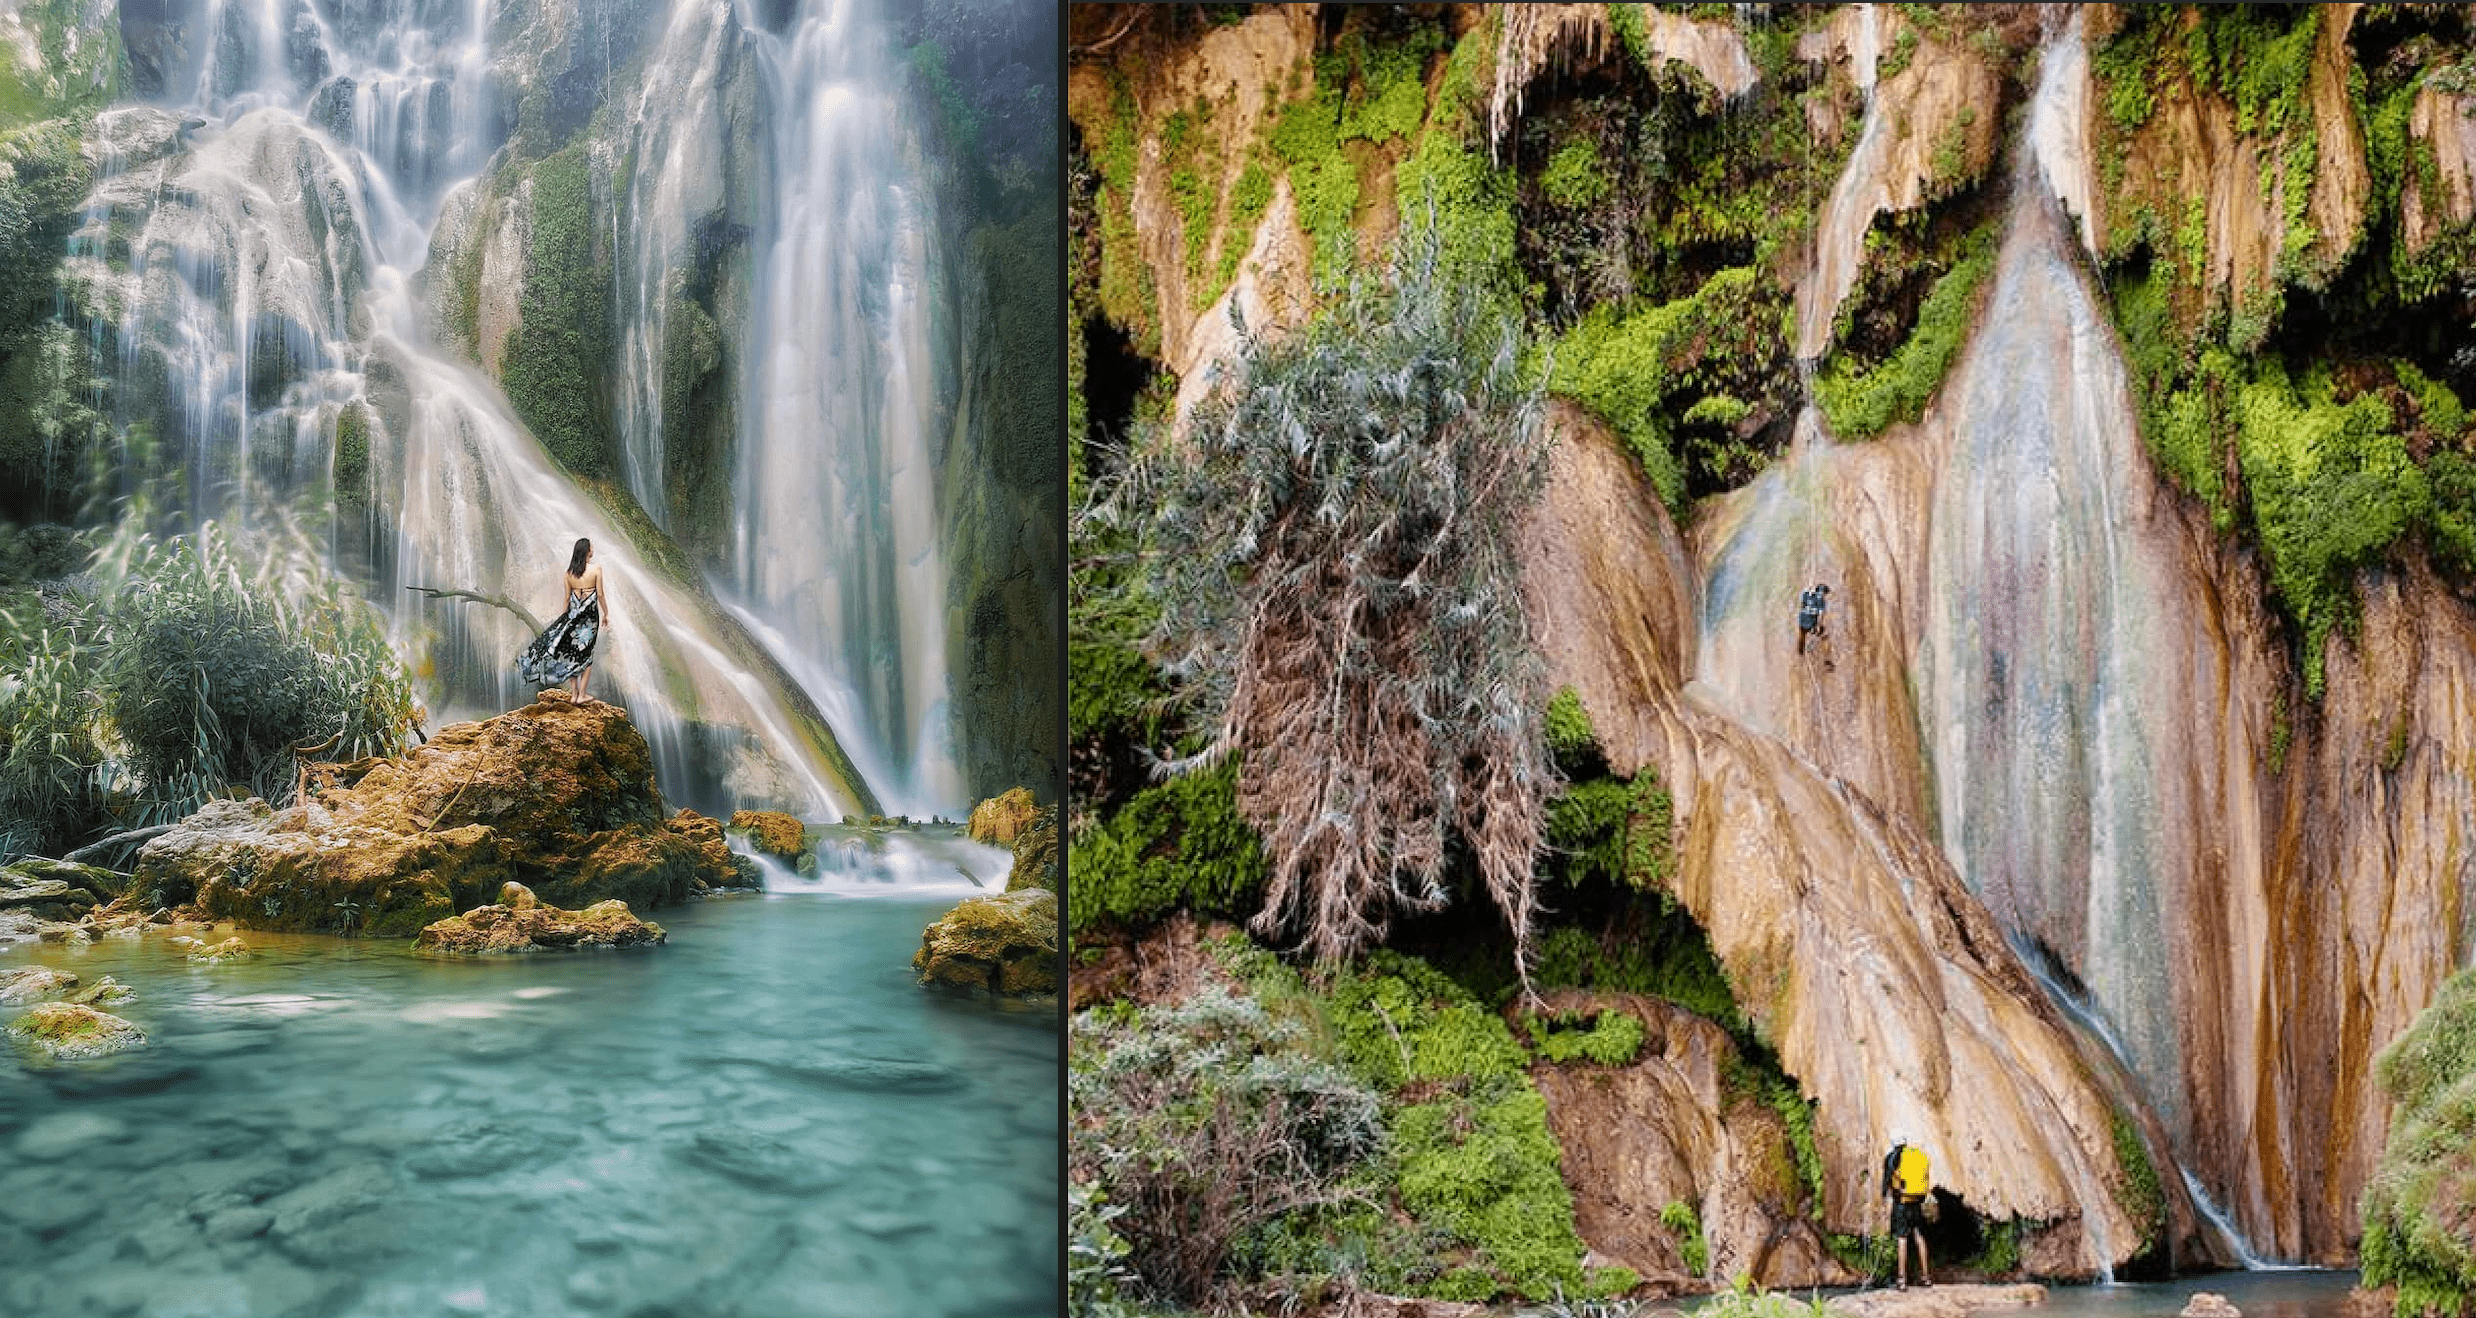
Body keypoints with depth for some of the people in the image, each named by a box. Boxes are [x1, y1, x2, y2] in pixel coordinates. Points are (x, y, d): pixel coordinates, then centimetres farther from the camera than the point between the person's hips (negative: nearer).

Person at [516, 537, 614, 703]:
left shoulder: (569, 572, 3)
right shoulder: (596, 568, -8)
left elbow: (567, 597, 7)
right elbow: (600, 595, -6)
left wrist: (564, 616, 17)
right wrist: (606, 614, 5)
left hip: (573, 613, 3)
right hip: (590, 615, -3)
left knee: (572, 653, 11)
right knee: (586, 655, 4)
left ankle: (574, 693, 11)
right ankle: (582, 695, 2)